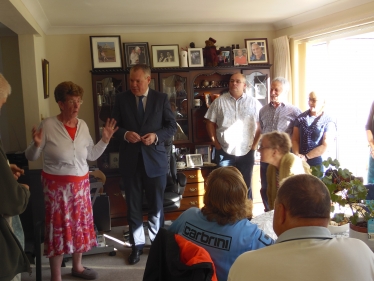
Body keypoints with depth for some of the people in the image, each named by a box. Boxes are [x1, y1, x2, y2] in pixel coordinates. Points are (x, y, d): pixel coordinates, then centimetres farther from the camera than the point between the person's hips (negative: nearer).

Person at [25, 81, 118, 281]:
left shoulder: (83, 125, 3)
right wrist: (37, 144, -28)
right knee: (58, 228, 2)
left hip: (81, 184, 5)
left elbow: (92, 155, 10)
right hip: (56, 186, -5)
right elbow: (31, 157, -8)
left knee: (80, 224, 15)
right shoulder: (48, 125, -13)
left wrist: (105, 139, 0)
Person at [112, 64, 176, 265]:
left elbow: (172, 126, 0)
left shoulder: (161, 99, 0)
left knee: (156, 205, 12)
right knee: (133, 205, 10)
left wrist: (156, 136, -17)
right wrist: (125, 134, -17)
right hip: (130, 160, 1)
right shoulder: (121, 99, 2)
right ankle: (137, 245, 25)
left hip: (155, 159, -1)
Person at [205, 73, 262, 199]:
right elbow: (210, 123, 4)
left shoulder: (253, 103, 2)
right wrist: (215, 143, -2)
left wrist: (255, 144, -2)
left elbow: (261, 125, 4)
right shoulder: (219, 101, 3)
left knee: (246, 186, 12)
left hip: (246, 152, 0)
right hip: (224, 152, 0)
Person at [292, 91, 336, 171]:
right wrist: (297, 155, -10)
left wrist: (306, 157, -11)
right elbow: (295, 139, 6)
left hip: (318, 162, -3)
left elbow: (325, 146, -9)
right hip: (300, 161, 3)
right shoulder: (301, 118, 6)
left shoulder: (329, 122, -4)